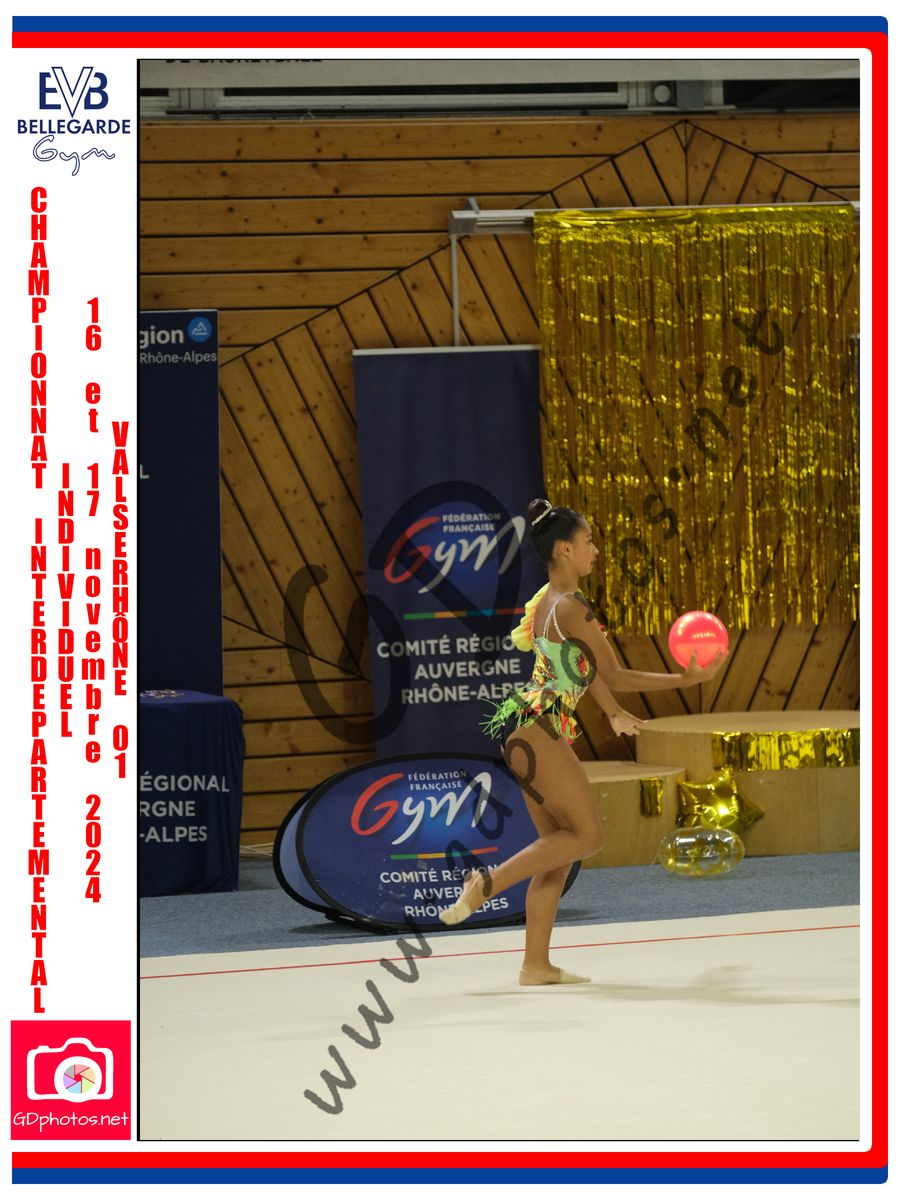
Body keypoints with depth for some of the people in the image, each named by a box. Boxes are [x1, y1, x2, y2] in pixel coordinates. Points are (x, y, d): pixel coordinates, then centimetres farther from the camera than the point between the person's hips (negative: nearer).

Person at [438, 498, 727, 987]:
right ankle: (487, 883, -8)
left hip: (531, 734, 10)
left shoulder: (546, 599, 15)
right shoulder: (570, 607, -14)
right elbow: (615, 676, -11)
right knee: (587, 834, -6)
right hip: (539, 730, -10)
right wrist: (685, 679, -7)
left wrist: (615, 713, 37)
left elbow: (582, 664, 28)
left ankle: (536, 964, 8)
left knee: (559, 843, 10)